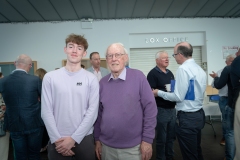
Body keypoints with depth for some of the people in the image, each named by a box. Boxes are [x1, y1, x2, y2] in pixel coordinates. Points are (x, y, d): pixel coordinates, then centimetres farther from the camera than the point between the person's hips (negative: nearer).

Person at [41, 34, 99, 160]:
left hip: (84, 138, 0)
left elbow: (92, 112, -8)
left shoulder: (91, 79, -4)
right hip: (58, 140, 1)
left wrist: (74, 138, -12)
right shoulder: (50, 77, -2)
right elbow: (46, 111, -3)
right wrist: (57, 139, -9)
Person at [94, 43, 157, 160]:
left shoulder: (138, 77, -11)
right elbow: (99, 113, 6)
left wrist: (147, 139, -10)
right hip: (107, 146, 4)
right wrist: (97, 139, 7)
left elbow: (150, 108, -10)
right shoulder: (102, 83, 0)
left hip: (133, 147, -3)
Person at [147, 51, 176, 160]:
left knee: (171, 137, 17)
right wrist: (165, 92, -23)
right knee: (161, 138, 6)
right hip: (161, 110, -7)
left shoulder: (170, 73, 14)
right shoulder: (153, 73, -9)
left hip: (172, 109, 7)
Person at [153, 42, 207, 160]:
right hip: (199, 114, 9)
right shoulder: (200, 69, 8)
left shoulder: (183, 69, -18)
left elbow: (179, 97, -20)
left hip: (187, 117, -9)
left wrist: (159, 93, -7)